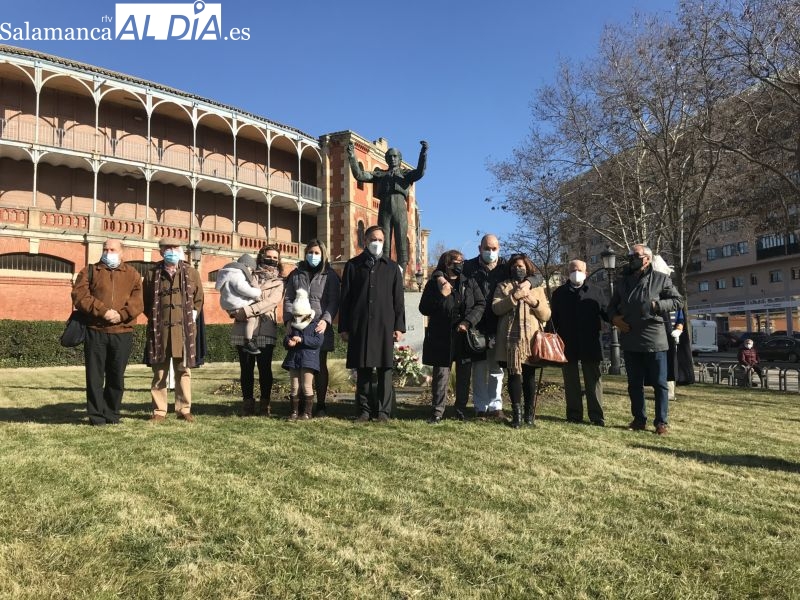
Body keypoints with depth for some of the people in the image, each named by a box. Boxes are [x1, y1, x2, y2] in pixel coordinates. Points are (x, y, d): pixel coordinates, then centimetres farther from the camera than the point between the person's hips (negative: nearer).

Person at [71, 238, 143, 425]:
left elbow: (137, 301, -1)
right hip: (95, 332, 0)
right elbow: (79, 296, -4)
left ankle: (112, 415, 19)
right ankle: (96, 416, 11)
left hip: (122, 333, 1)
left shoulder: (132, 274, 11)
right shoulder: (89, 271, 9)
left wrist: (122, 314, -18)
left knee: (116, 377, 8)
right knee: (95, 376, 2)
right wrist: (102, 311, -16)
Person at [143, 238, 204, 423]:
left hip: (184, 330, 0)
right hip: (159, 330, 0)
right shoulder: (152, 273, 5)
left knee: (184, 371, 4)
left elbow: (199, 299, 13)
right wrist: (153, 318, 7)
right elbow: (145, 300, 14)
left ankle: (184, 409, 13)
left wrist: (192, 316, 5)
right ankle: (159, 411, 13)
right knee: (159, 372, 5)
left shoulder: (191, 272, 7)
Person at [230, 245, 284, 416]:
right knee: (246, 368, 4)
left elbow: (271, 301, -7)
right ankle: (247, 404, 11)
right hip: (243, 329, 1)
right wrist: (235, 311, -5)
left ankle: (264, 405, 7)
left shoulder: (278, 282, 10)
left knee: (265, 368, -2)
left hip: (266, 330, -1)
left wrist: (247, 311, -16)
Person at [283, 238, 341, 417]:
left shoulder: (330, 275, 6)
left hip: (321, 327, -2)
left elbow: (333, 302, -2)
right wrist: (290, 318, -8)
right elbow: (288, 299, 9)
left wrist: (326, 320, -18)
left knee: (320, 366, 4)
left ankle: (321, 404, 11)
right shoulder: (296, 274, 14)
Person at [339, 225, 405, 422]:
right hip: (359, 326, 0)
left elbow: (398, 300, 8)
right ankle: (364, 410, 12)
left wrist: (399, 327, 0)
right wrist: (344, 327, 1)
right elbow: (345, 298, 7)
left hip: (385, 325, 0)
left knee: (384, 369, 2)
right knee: (362, 370, 4)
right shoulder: (353, 265, 10)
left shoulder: (392, 267, 11)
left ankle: (383, 410, 10)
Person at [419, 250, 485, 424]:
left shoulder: (470, 282, 7)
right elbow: (424, 309, -1)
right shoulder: (434, 283, 0)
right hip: (441, 337, -2)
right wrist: (441, 296, -14)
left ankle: (461, 408, 23)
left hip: (465, 336, 3)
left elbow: (481, 304, 3)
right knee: (441, 374, -1)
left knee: (464, 375, 9)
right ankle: (438, 411, 8)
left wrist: (468, 321, -11)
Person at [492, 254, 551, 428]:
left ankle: (529, 413, 8)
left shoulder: (537, 288, 16)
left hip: (531, 339, 1)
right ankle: (516, 412, 0)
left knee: (529, 375, 1)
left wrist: (535, 302, -7)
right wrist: (513, 297, -13)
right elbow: (495, 308, -3)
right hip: (511, 338, -1)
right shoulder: (502, 286, 13)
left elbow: (546, 315, 9)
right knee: (514, 374, -5)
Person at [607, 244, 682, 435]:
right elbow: (612, 305, 20)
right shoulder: (622, 281, 13)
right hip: (630, 340, 4)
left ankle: (662, 421, 9)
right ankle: (639, 419, 20)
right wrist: (614, 317, -1)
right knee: (634, 383, 10)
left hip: (653, 339, -4)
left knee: (659, 383, 1)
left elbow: (677, 300, 1)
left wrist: (657, 305, -15)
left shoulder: (661, 279, 1)